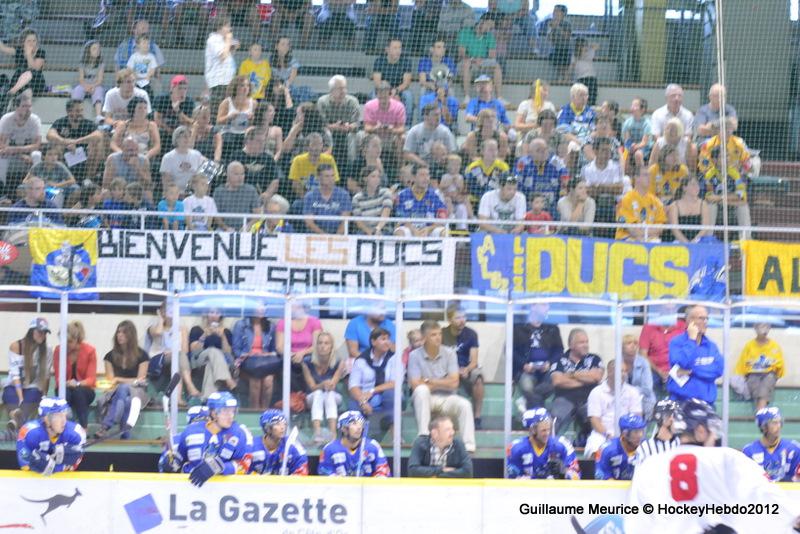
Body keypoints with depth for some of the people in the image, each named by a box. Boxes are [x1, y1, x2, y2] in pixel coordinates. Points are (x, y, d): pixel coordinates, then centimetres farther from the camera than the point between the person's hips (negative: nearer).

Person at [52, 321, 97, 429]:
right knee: (65, 392, -35)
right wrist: (68, 383, -31)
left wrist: (78, 384, -33)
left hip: (85, 392, -1)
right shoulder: (58, 350, -7)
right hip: (65, 390, 1)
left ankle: (84, 427, -44)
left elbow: (91, 379, -11)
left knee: (78, 392, -36)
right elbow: (58, 379, -7)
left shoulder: (90, 350, -9)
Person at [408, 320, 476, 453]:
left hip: (446, 398, 1)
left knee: (465, 405, -27)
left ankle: (469, 445, -25)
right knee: (421, 390, -34)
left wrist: (430, 381, -8)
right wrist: (442, 384, -8)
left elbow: (454, 383, -8)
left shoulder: (449, 353, -1)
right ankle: (423, 436, -32)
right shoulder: (414, 356, -6)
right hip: (424, 399, -1)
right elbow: (416, 386, -15)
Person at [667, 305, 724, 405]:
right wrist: (691, 339, -9)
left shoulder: (711, 346, 12)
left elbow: (718, 369, -3)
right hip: (681, 401, -4)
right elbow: (682, 363, -17)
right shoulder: (676, 342, 1)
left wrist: (691, 371, -12)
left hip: (706, 401, 4)